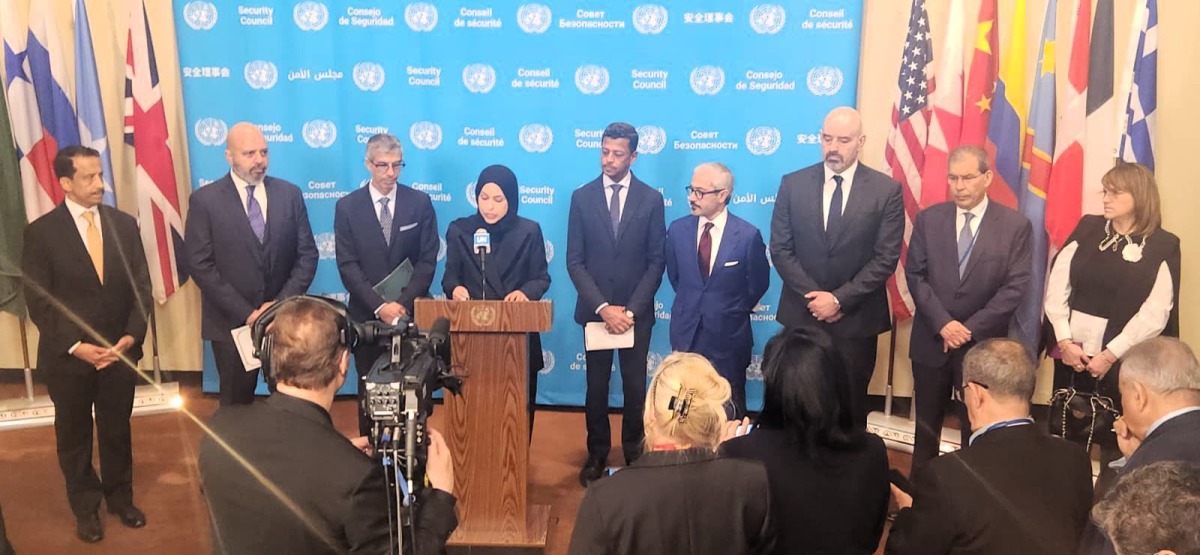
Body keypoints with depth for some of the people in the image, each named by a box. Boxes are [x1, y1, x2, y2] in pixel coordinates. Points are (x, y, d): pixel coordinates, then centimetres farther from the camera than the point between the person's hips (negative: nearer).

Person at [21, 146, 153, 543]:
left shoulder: (124, 224, 0)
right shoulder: (41, 232, -9)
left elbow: (141, 286, 1)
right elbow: (38, 302, -9)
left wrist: (131, 335, -11)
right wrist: (75, 346, -17)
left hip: (120, 352, 2)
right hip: (68, 356, -2)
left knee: (117, 431, 16)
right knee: (74, 436, 14)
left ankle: (120, 497, 35)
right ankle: (85, 507, 32)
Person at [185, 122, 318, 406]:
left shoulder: (290, 194, 3)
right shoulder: (205, 200, -5)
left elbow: (307, 254, 1)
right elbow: (200, 265, -9)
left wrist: (280, 304, -11)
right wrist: (245, 313, -14)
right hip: (232, 322, -2)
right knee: (236, 404, 13)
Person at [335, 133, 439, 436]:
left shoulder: (420, 203, 1)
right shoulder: (347, 206, 0)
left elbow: (428, 260, -3)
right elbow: (347, 265, -5)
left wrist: (403, 303, -14)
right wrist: (379, 306, -15)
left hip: (412, 312, 0)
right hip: (367, 315, 0)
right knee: (369, 389, 10)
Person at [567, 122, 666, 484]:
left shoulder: (651, 199, -1)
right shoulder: (582, 197, 0)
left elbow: (656, 262, -1)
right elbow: (575, 261, -2)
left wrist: (631, 309, -10)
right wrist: (602, 307, -12)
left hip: (636, 312, 0)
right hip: (594, 310, 1)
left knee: (635, 387, 6)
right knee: (596, 386, 9)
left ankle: (634, 454, 23)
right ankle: (597, 455, 23)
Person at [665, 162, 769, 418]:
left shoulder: (748, 235, -13)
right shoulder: (677, 229, -3)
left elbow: (759, 283, 1)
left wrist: (734, 311, 9)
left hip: (728, 335, -2)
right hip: (687, 333, 3)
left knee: (730, 411, 13)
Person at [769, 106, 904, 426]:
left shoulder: (886, 190, -4)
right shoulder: (793, 184, 1)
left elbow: (886, 258, -8)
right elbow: (780, 249, -1)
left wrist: (840, 299, -14)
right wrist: (815, 297, -10)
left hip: (856, 318, -1)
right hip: (802, 314, 1)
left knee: (851, 403, 9)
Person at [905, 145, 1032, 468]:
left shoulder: (1016, 226, -3)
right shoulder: (928, 219, 2)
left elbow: (1015, 287, -8)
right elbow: (915, 276, -3)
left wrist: (971, 329, -15)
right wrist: (943, 324, -15)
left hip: (983, 344, -2)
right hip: (931, 341, 2)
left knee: (976, 429, 9)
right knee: (926, 426, 13)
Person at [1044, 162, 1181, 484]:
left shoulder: (1163, 246, -4)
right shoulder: (1087, 229, 4)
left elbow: (1155, 313, -9)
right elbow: (1056, 285, 0)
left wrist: (1110, 354, -13)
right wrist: (1064, 340, -9)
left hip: (1121, 360, -3)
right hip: (1071, 352, 3)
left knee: (1115, 441, 6)